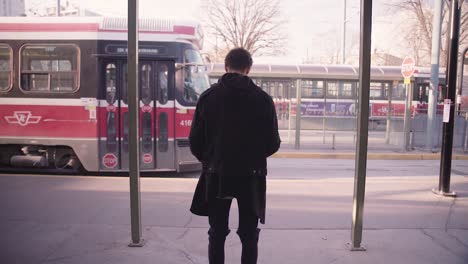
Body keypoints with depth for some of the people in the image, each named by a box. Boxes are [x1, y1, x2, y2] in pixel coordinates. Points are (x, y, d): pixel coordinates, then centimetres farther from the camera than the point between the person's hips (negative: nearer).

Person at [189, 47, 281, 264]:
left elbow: (195, 141, -2)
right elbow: (273, 144, -2)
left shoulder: (208, 97, -4)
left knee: (217, 235, 13)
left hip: (216, 177, 1)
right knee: (249, 236, 12)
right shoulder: (263, 99, -5)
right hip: (251, 176, 0)